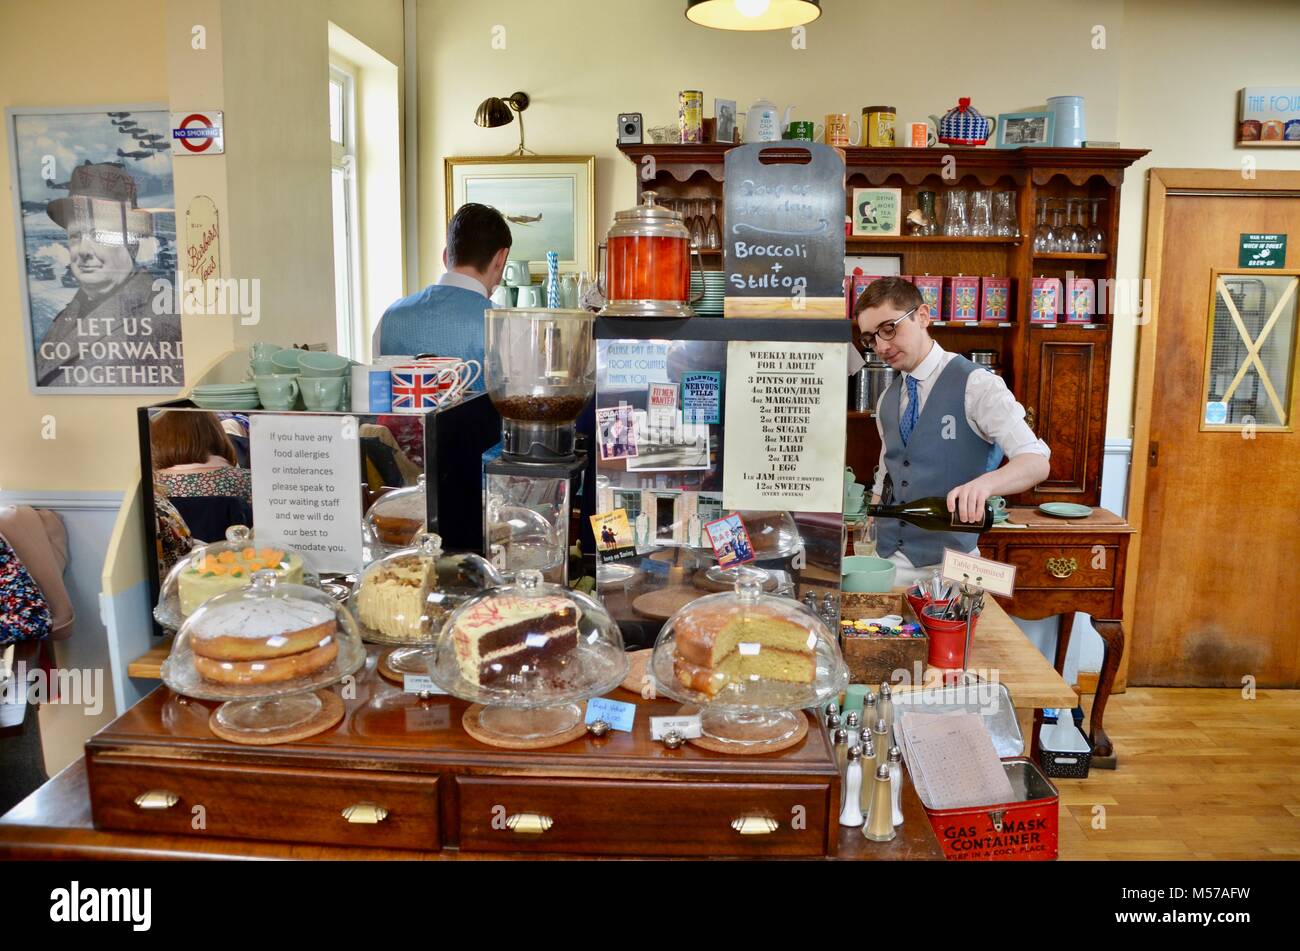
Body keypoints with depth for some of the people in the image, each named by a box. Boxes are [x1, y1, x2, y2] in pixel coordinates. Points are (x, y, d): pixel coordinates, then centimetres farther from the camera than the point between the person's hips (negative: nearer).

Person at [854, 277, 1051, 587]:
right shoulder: (887, 400, 9)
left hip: (945, 563, -5)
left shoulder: (976, 385, -10)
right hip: (886, 560, 5)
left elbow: (1036, 462, -18)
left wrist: (985, 483, -38)